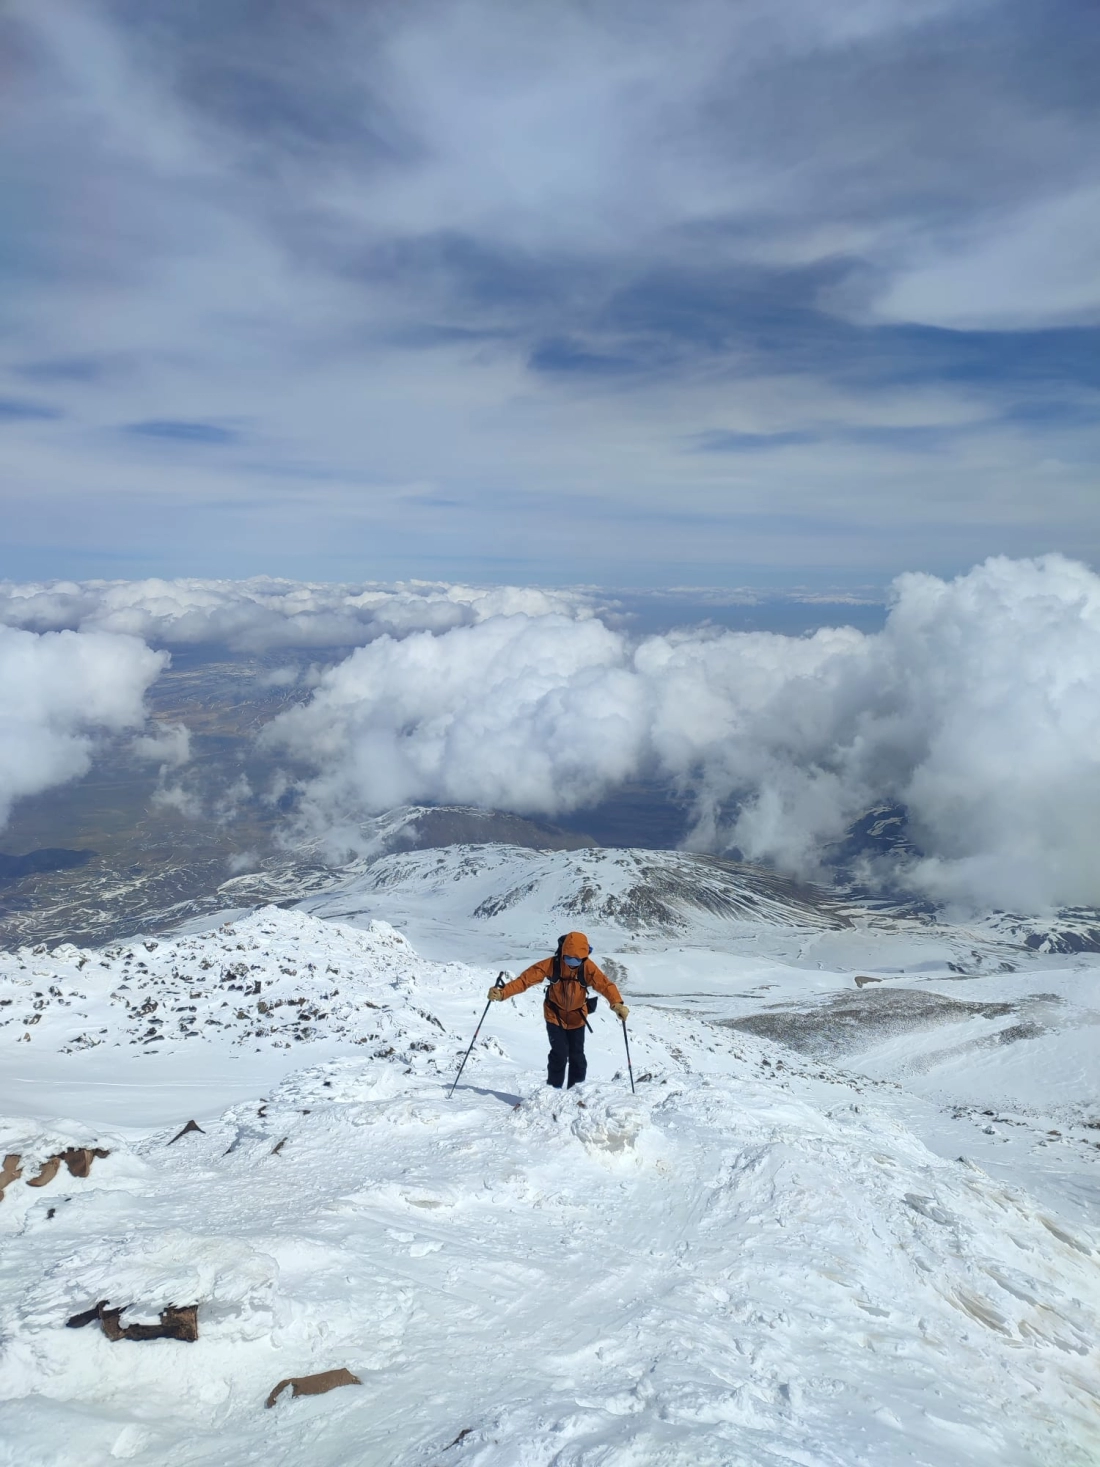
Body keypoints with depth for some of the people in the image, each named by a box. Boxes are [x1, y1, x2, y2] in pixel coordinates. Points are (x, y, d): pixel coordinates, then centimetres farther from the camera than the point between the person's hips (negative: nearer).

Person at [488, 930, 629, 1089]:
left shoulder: (588, 967, -23)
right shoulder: (551, 964, -24)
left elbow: (605, 984, -33)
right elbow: (526, 978, -28)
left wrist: (617, 1004, -53)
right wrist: (502, 993, -41)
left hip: (577, 1018, 1)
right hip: (555, 1016, -1)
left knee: (577, 1055, 5)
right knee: (559, 1053, -12)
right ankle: (554, 1089, 8)